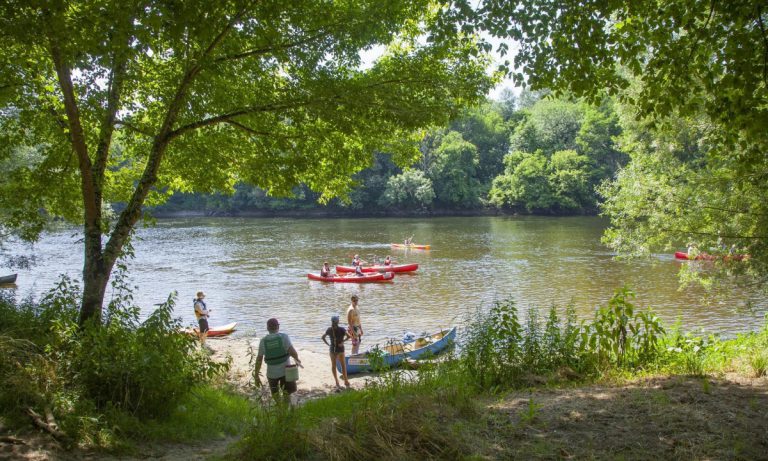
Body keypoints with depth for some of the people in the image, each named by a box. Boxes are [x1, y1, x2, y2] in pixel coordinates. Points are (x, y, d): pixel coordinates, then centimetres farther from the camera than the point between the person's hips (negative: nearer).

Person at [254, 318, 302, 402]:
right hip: (285, 370, -1)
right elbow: (292, 351, -19)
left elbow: (259, 359, -3)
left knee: (275, 395, 21)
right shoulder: (283, 337, -9)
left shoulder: (263, 341, -3)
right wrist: (297, 359, 1)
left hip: (271, 372, 1)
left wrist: (256, 375, 3)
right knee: (286, 394, 13)